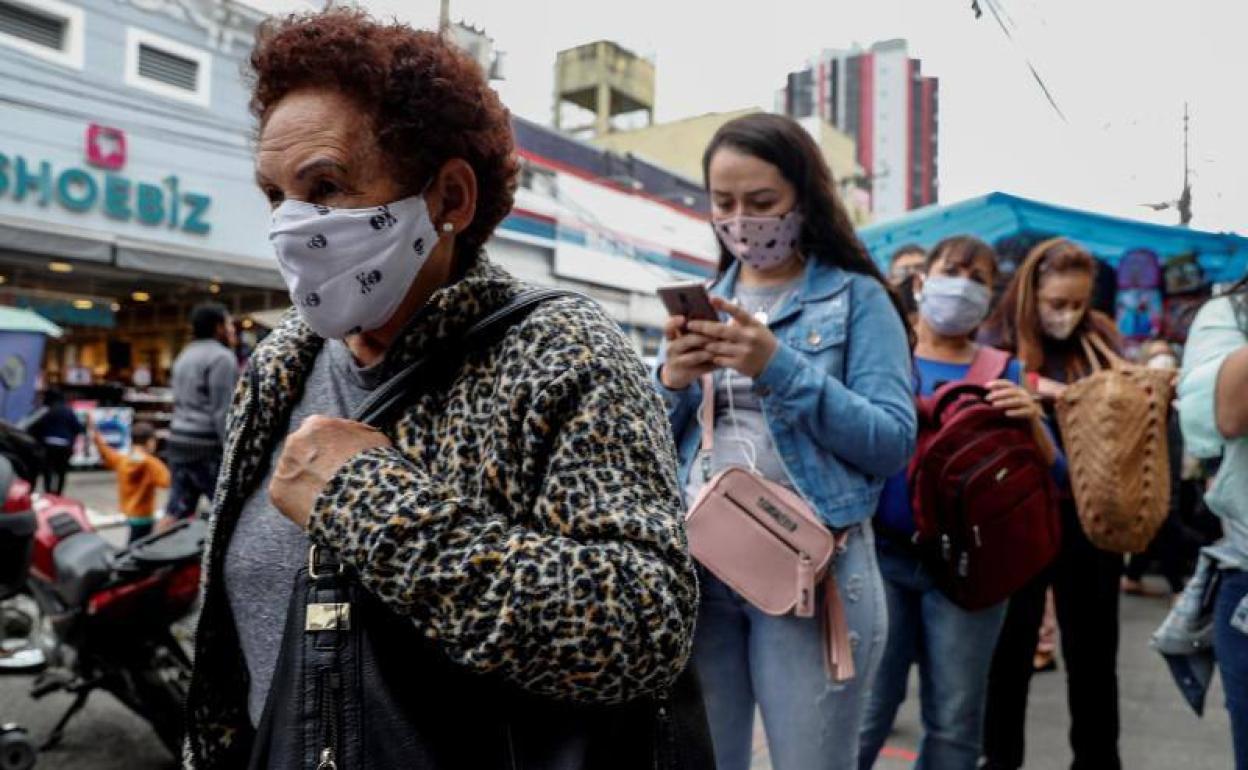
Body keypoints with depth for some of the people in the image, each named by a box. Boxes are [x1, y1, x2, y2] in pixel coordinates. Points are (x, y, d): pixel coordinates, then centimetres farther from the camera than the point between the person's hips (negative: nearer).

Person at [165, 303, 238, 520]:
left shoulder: (184, 356, 19)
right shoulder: (221, 357, -10)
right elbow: (223, 411, -17)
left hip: (179, 444, 9)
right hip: (208, 448, -9)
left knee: (176, 514, 8)